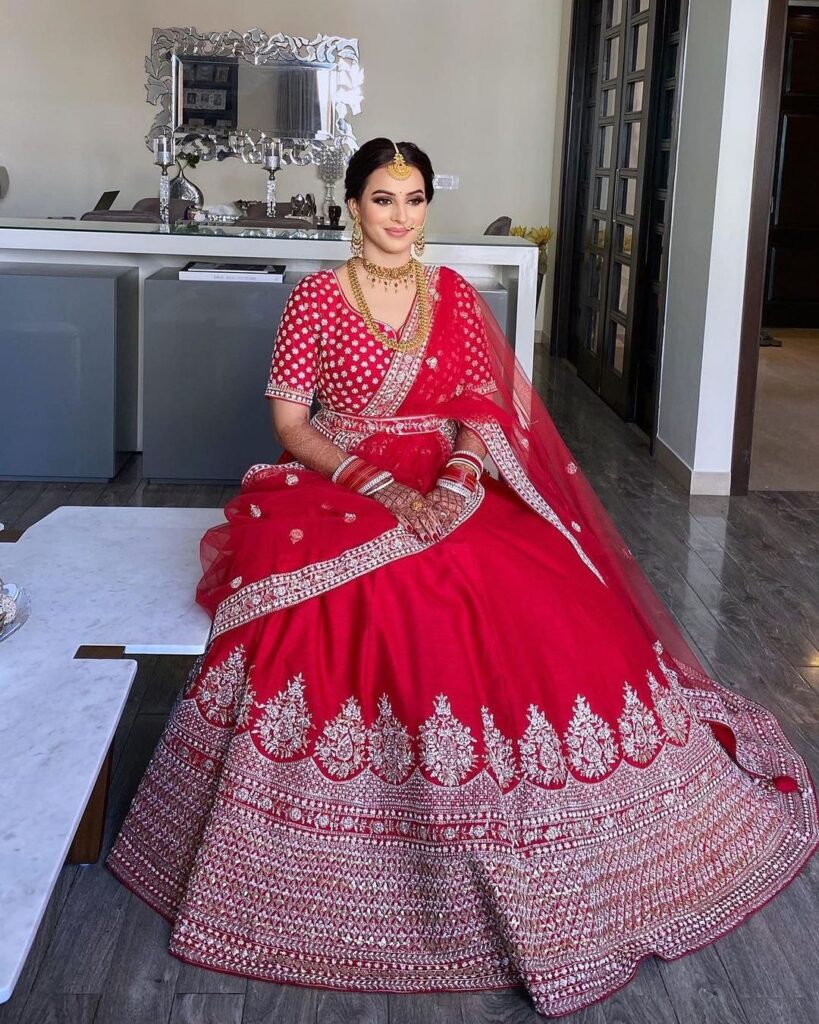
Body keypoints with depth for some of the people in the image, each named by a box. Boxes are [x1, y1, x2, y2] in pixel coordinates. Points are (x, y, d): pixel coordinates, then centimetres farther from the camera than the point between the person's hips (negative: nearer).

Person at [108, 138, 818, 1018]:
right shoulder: (316, 298, 1)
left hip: (451, 491, 3)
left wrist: (456, 486, -17)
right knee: (358, 607, -33)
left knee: (556, 616, -19)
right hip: (341, 485, -2)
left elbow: (484, 413, 4)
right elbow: (289, 422, -3)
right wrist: (378, 486, -16)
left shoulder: (456, 297, 10)